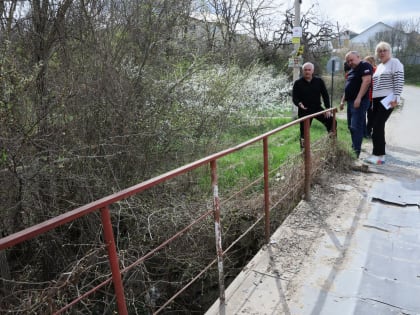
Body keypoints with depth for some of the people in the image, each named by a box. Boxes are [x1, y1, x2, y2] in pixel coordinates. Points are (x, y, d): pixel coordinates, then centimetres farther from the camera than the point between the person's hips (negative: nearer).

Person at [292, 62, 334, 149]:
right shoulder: (298, 83, -2)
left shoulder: (319, 81, 3)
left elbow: (325, 95, 4)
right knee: (304, 132, 0)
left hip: (317, 108, 2)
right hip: (304, 110, -2)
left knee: (331, 121, -9)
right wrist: (299, 104, -26)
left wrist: (328, 108, -4)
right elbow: (294, 97, -4)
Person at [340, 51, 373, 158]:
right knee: (352, 127, 13)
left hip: (359, 102, -10)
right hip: (351, 101, 10)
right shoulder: (352, 70, 22)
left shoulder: (364, 66, -7)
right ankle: (354, 147, 23)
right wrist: (343, 100, 22)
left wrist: (359, 98, -26)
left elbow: (366, 81, -20)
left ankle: (356, 152, -12)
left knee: (356, 127, -13)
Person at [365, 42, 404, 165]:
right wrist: (371, 98, 18)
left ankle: (378, 155, -13)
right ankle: (380, 154, 10)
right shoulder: (379, 66, 21)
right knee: (377, 126, 5)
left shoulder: (395, 63, -2)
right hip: (377, 99, 8)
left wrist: (396, 98, -19)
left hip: (388, 99, -8)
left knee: (378, 126, -15)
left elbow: (399, 81, -11)